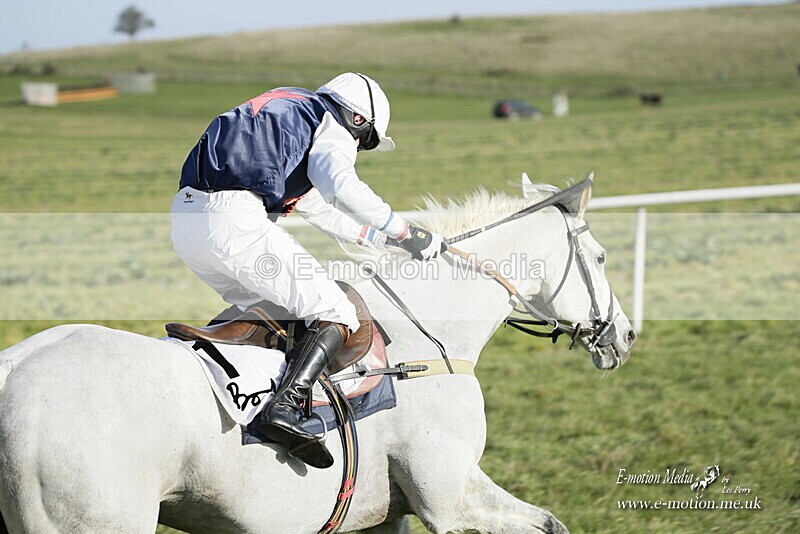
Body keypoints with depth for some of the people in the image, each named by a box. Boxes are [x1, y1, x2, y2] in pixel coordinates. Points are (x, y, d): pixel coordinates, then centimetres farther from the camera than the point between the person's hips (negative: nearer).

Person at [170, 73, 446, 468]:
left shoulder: (291, 114, 35)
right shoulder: (332, 130, 8)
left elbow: (314, 205, 44)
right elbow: (339, 185, -14)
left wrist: (377, 236, 47)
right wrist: (404, 232, -6)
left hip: (185, 220, 9)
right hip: (235, 220, -9)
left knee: (261, 307, 29)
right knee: (336, 316, -6)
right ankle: (284, 408, -24)